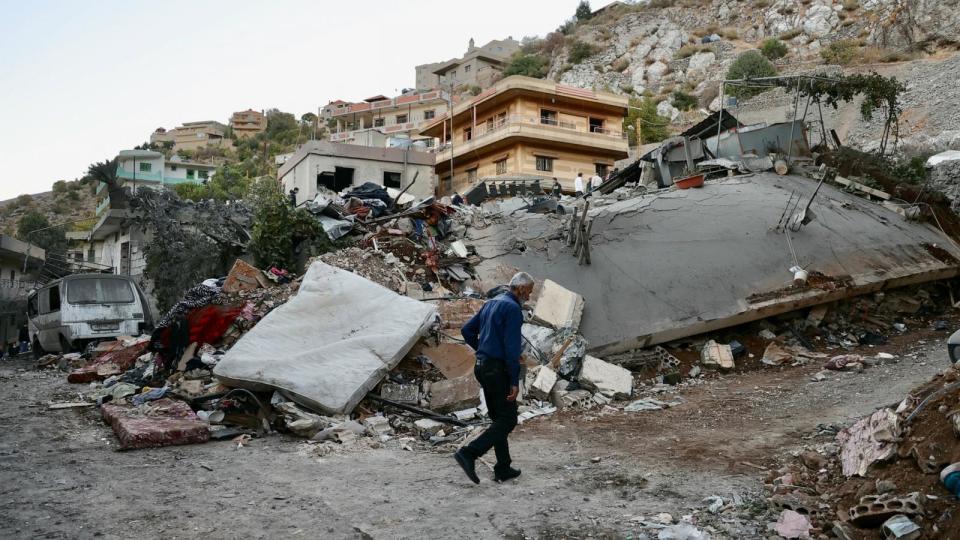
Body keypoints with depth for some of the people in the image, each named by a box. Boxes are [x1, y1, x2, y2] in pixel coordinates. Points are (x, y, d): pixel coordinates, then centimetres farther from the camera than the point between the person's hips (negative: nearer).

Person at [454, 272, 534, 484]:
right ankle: (469, 454, -14)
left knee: (498, 418, 14)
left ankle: (503, 469, 17)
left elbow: (467, 330, 19)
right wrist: (515, 381, -19)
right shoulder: (513, 308, -14)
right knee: (508, 420, -4)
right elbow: (512, 347, -20)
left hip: (482, 366, 10)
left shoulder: (491, 303, 14)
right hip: (498, 369, -9)